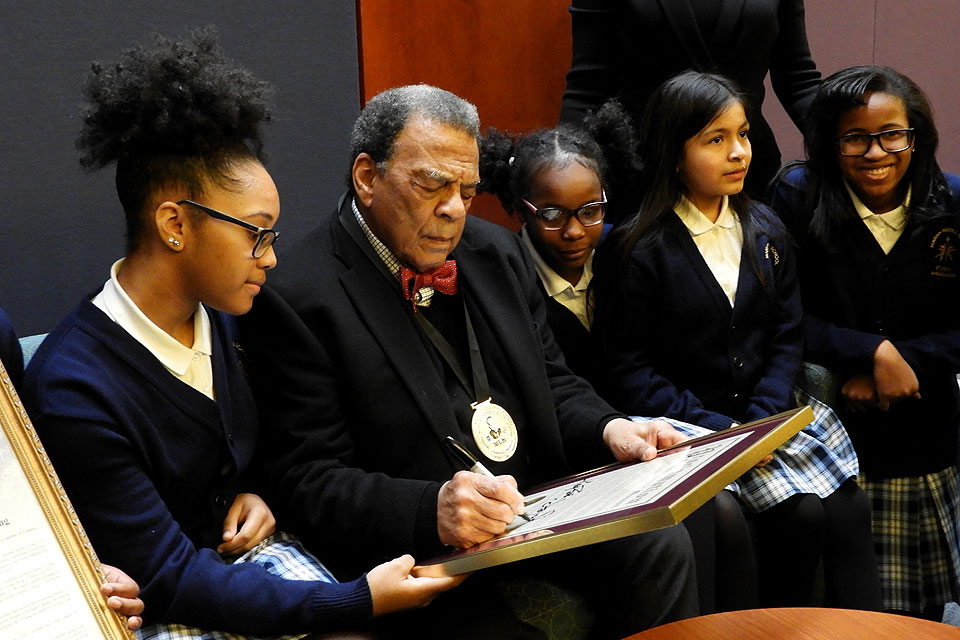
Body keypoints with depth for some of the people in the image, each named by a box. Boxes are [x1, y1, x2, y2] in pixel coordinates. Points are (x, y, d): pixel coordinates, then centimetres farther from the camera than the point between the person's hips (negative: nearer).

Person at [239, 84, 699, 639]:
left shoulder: (497, 250, 10)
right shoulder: (298, 300, -12)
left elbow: (553, 384, 16)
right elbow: (310, 481, -15)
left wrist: (609, 430, -6)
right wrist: (432, 510, -31)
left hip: (540, 504, 6)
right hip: (414, 549, -6)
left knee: (661, 545, -16)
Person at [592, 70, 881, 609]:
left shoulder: (766, 231, 9)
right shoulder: (635, 250, -7)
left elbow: (786, 337, 8)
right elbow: (628, 373, -9)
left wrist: (759, 421, -9)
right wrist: (718, 430, -16)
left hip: (770, 409, 5)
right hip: (690, 424, -5)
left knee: (851, 509, -16)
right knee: (799, 516, -21)